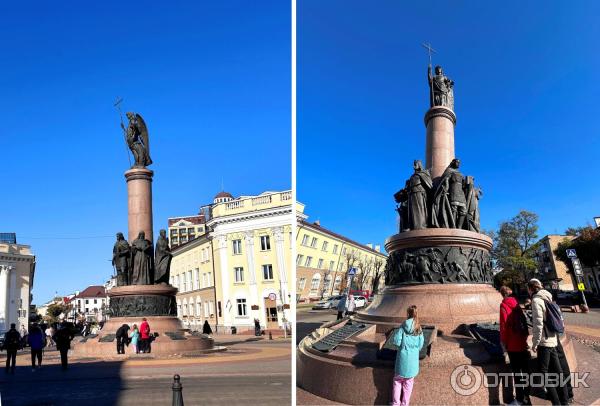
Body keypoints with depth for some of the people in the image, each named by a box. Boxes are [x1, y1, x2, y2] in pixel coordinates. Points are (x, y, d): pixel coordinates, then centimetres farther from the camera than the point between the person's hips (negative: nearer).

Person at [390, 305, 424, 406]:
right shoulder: (419, 329, -5)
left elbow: (395, 341, -15)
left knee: (398, 380, 15)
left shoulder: (403, 327, -12)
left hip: (402, 358, -2)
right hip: (413, 359, 2)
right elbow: (420, 345, -1)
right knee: (408, 382, 16)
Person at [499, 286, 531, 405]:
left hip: (513, 344, -6)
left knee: (517, 372, 1)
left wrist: (503, 341, -6)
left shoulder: (504, 305, -12)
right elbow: (523, 321, 12)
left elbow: (504, 325, -15)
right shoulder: (516, 304, 6)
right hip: (522, 342, 6)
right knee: (525, 370, 13)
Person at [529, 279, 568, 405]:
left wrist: (534, 343, -12)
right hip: (553, 340, 8)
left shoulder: (536, 300, -13)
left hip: (544, 342, -8)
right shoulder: (548, 299, 12)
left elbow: (538, 324, -18)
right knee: (556, 371, 12)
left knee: (544, 372, -2)